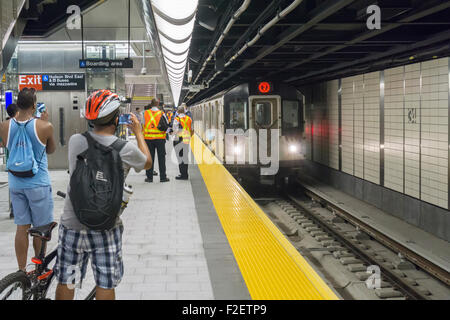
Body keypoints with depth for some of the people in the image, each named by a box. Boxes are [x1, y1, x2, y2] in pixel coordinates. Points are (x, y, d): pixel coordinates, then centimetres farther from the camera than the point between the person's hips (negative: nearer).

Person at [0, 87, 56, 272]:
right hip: (38, 184, -4)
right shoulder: (44, 127, -15)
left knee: (22, 227, 11)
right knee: (40, 228, 11)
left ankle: (21, 270, 16)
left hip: (15, 183, 4)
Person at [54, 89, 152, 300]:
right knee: (105, 285, 10)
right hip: (105, 227, -2)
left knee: (65, 282, 15)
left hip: (72, 224, 2)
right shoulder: (126, 149, -14)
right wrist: (138, 132, 19)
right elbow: (147, 162, 8)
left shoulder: (75, 141, -8)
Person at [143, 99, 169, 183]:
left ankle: (149, 177, 9)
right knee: (161, 157, 4)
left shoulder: (146, 113, 0)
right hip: (160, 138, -1)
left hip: (148, 138, 1)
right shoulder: (161, 113, -4)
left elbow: (144, 124, 2)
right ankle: (163, 177, 5)